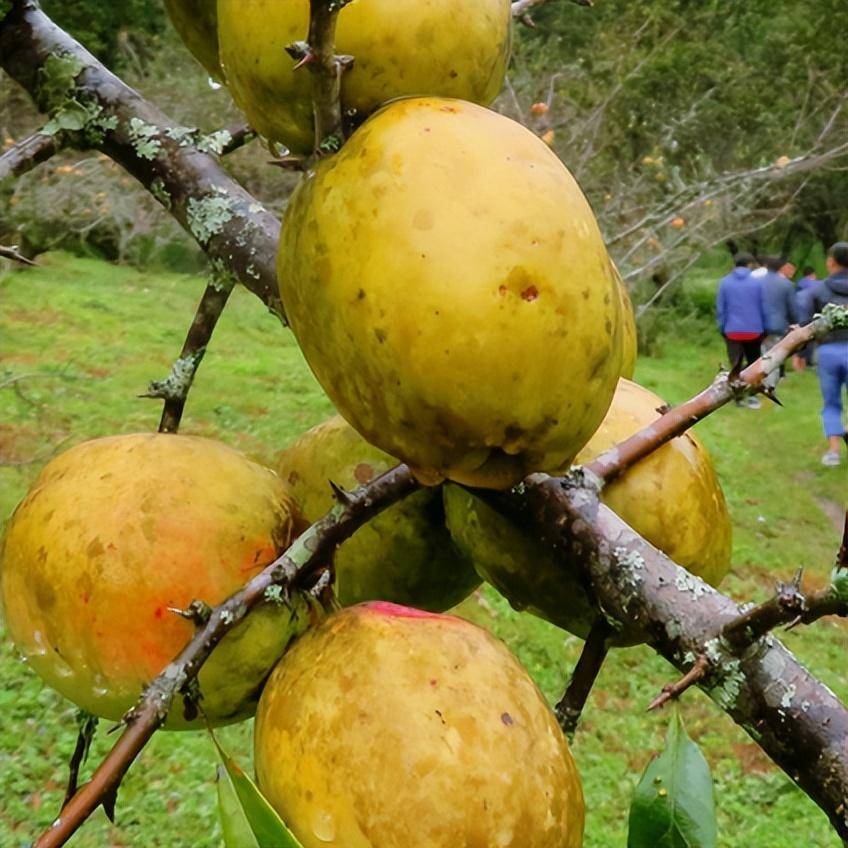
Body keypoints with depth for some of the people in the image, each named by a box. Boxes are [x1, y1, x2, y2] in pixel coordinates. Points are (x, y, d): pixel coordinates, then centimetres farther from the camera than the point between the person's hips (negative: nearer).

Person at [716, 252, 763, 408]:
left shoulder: (725, 283, -2)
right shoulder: (757, 283, -4)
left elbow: (720, 309, 2)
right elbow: (763, 307, 2)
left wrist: (722, 328, 11)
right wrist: (763, 328, 11)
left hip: (733, 331, 0)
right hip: (754, 330, 0)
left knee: (736, 364, 7)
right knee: (753, 363, 13)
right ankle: (752, 395, 7)